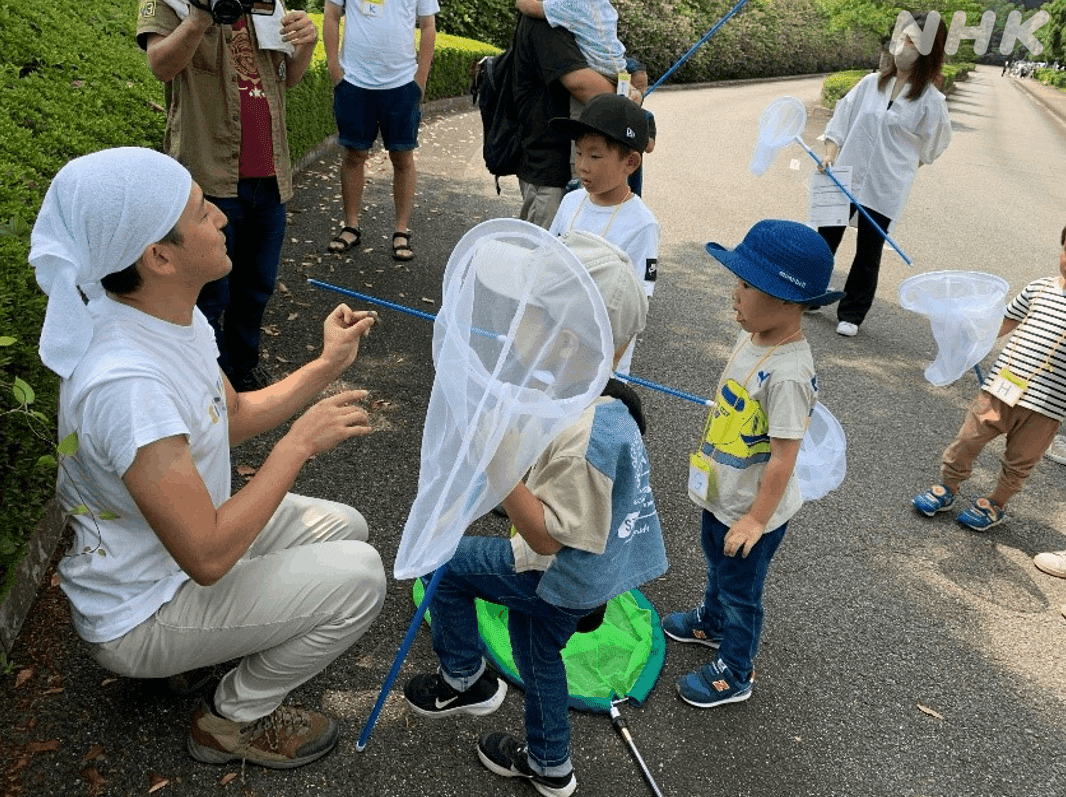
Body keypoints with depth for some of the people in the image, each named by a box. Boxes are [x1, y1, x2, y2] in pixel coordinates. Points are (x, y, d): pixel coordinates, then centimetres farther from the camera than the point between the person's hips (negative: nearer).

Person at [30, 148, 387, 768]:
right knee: (358, 575, -15)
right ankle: (237, 719, 7)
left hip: (187, 529, 9)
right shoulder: (126, 381, -37)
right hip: (138, 617, -8)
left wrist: (326, 367, -1)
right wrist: (302, 441, -25)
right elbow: (208, 556, -33)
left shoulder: (171, 314, -8)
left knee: (346, 528, 10)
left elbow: (233, 418, 8)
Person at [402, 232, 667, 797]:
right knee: (535, 651, 29)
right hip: (591, 571, 9)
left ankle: (463, 680, 25)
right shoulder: (610, 403, -5)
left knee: (443, 561, 3)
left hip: (561, 579, -9)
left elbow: (545, 537, -30)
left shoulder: (581, 436, -36)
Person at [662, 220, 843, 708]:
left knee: (740, 591, 14)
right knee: (717, 564, 32)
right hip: (721, 494, 8)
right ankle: (710, 622, 60)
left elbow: (783, 457, -28)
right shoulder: (753, 338, -7)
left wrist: (756, 519, -20)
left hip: (750, 510, -8)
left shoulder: (787, 374, -34)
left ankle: (734, 674, 38)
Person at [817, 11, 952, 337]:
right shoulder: (872, 82, 3)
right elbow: (842, 119, 8)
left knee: (868, 253, 6)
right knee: (825, 239, 11)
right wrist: (830, 153, -4)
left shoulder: (931, 101, -6)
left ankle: (851, 314, 19)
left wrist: (897, 167, 1)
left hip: (886, 189, -3)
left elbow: (926, 150, 4)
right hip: (845, 178, 3)